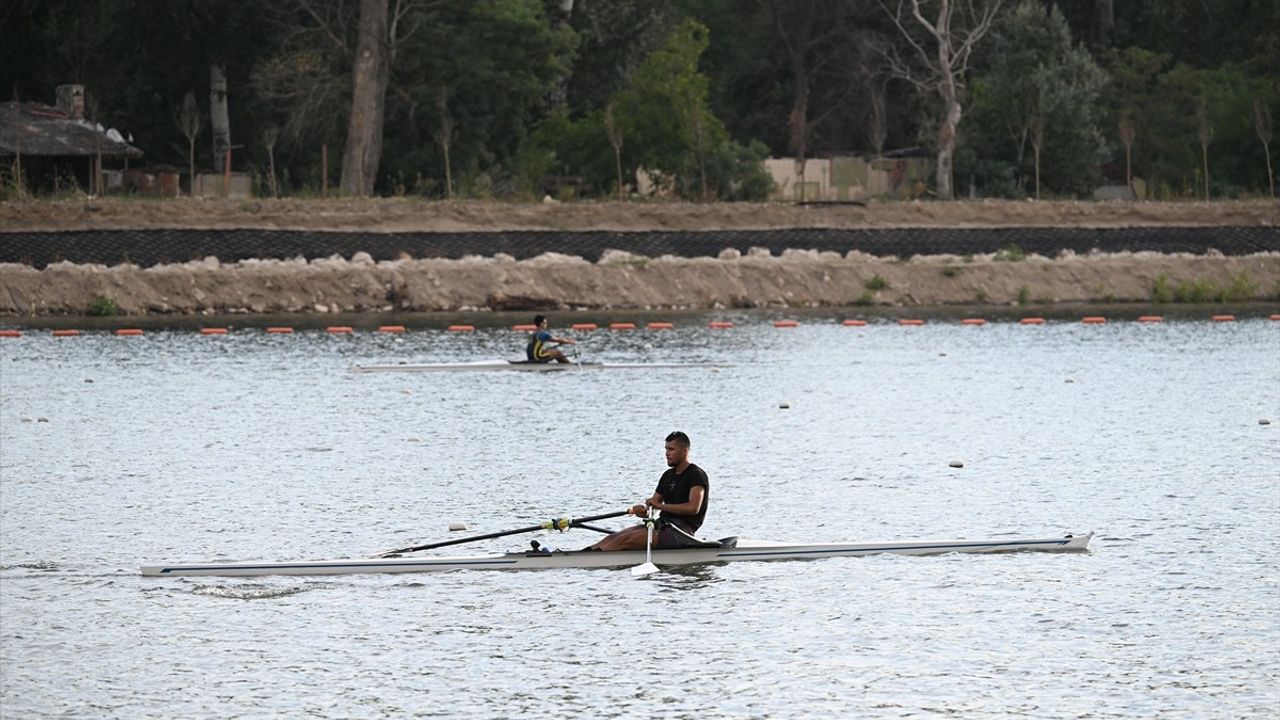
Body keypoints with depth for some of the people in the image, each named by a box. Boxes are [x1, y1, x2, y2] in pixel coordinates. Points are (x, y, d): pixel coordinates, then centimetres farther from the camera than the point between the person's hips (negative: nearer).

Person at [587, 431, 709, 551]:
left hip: (681, 531, -9)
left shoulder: (696, 475, -7)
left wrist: (661, 506, -19)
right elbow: (651, 505, 17)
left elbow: (693, 508, -22)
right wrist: (643, 511, -8)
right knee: (613, 538, -8)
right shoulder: (668, 475, 20)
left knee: (625, 540, -24)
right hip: (661, 524, 9)